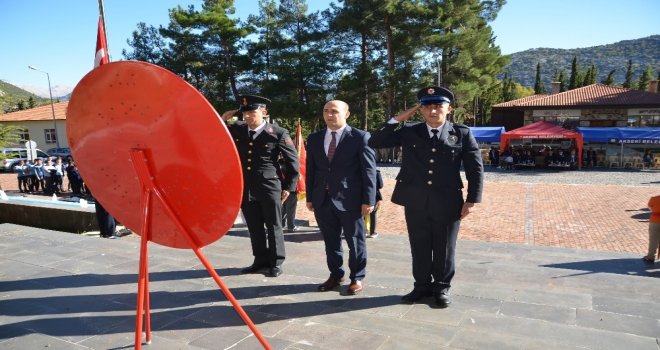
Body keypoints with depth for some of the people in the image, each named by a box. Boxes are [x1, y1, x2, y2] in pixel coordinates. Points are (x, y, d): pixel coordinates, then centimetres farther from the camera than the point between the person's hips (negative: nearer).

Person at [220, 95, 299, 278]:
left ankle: (276, 262, 19)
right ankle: (261, 260, 26)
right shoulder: (237, 129, 6)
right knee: (254, 227, 13)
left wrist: (288, 187, -3)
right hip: (245, 187, 5)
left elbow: (293, 161, -1)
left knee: (273, 226, 6)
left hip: (269, 186, -4)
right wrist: (221, 120, 0)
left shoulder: (278, 133, -6)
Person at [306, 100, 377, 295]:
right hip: (322, 199, 5)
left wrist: (368, 200, -10)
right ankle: (336, 275, 30)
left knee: (355, 241, 8)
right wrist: (310, 197, 10)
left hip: (349, 199, -4)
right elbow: (311, 170, 13)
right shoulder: (314, 139, 10)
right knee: (330, 241, 14)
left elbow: (369, 170, -6)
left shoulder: (360, 137, -4)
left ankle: (357, 278, 23)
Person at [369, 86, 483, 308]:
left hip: (448, 203, -1)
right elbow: (374, 143, 0)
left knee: (444, 249, 11)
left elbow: (476, 168, 1)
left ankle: (442, 288, 29)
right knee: (419, 248, 13)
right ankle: (422, 286, 30)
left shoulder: (462, 134, 1)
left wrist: (471, 200, -4)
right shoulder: (409, 132, 4)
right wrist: (397, 119, -4)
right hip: (415, 203, 2)